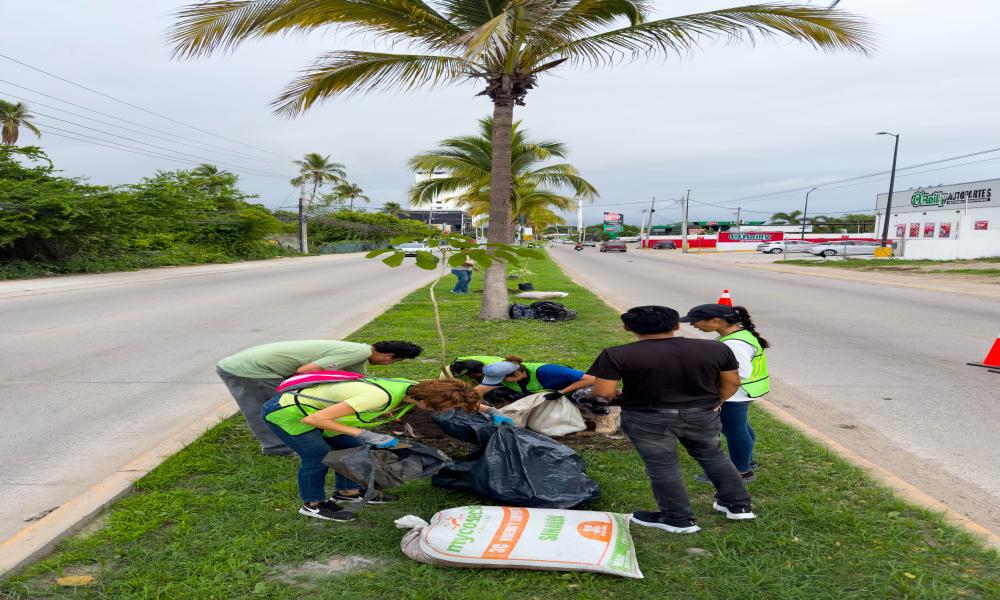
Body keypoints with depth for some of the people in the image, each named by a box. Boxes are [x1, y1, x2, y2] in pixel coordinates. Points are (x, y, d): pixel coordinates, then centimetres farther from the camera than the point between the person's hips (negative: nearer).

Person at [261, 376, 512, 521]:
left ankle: (347, 492, 29)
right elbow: (314, 420, -36)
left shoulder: (416, 388, -13)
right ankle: (313, 505, 15)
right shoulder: (379, 397, -39)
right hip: (284, 411, -8)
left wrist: (491, 411, -5)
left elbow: (458, 396, 7)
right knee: (318, 458, -8)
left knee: (352, 448, 10)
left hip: (314, 408, 8)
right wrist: (366, 435, -37)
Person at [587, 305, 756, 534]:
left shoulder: (617, 355, -16)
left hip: (647, 420, -3)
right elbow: (732, 382, 4)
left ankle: (678, 519, 22)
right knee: (713, 456, 23)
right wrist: (713, 403, 21)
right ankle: (738, 505, 32)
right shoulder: (715, 349, -5)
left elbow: (603, 392, -15)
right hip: (702, 415, 4)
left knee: (662, 467, 12)